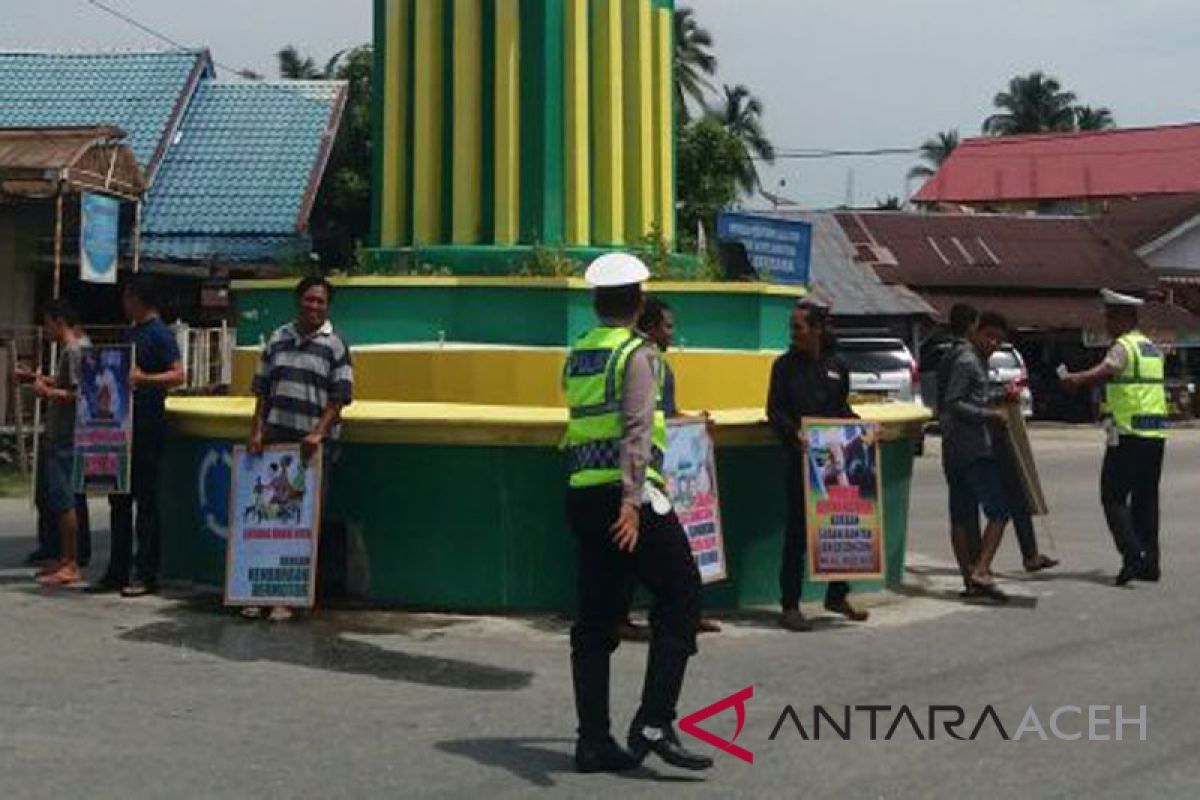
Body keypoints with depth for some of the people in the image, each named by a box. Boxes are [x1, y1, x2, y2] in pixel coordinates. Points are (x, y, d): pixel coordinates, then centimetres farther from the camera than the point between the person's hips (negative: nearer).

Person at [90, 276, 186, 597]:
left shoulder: (159, 333, -10)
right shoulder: (131, 332, 17)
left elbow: (179, 375, -19)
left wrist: (144, 378, -31)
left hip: (148, 426, -9)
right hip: (125, 423, 9)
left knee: (146, 501, -4)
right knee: (119, 500, 11)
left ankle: (147, 576, 1)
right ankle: (117, 573, 18)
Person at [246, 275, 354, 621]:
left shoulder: (335, 345, 0)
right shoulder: (278, 339, 11)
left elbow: (338, 399, -4)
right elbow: (262, 391, 13)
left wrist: (318, 433, -16)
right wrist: (257, 431, 3)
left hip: (314, 442, -3)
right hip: (275, 437, 4)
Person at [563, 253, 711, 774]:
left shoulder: (576, 356, 15)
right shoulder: (636, 354, -7)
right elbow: (637, 429, -20)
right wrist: (632, 499, -29)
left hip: (581, 496, 7)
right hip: (627, 494, -7)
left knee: (595, 619, 8)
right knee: (680, 600, 1)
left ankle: (593, 741, 10)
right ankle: (654, 725, -6)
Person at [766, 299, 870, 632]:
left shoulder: (837, 367, 10)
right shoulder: (785, 365, 0)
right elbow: (775, 411, -5)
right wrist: (794, 434, -22)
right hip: (800, 458, -4)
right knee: (797, 532, -1)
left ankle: (837, 596, 23)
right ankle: (789, 606, 6)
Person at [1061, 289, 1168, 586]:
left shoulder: (1124, 346, -9)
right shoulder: (1151, 347, 18)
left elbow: (1103, 371, -30)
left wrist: (1076, 379, -41)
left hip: (1128, 435, -8)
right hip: (1155, 435, 8)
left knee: (1113, 496, -3)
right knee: (1146, 497, 12)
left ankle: (1132, 553, -14)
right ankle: (1150, 563, 12)